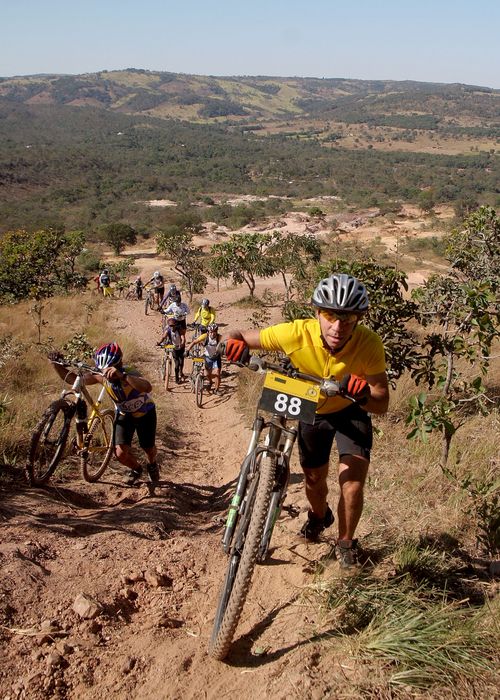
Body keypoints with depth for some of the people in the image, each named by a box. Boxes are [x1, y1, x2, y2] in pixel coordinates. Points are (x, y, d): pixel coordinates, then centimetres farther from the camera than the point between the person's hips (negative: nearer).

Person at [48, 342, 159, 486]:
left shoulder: (129, 373, -37)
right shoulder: (102, 377, -24)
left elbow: (147, 387, -60)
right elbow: (72, 379, -19)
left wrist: (122, 376, -71)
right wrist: (56, 364, -35)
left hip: (145, 413, -3)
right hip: (124, 414, 3)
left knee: (149, 450, 7)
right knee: (121, 453, -11)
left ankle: (152, 465, 47)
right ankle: (136, 469, 24)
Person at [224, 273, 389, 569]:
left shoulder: (369, 343, -34)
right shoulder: (296, 333, -35)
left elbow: (382, 403, -28)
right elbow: (243, 337, -23)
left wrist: (362, 394, -51)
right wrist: (235, 344, -47)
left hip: (351, 412, -1)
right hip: (311, 411, 1)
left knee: (353, 482, -15)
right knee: (314, 479, 16)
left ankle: (345, 542, 15)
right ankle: (320, 516, 53)